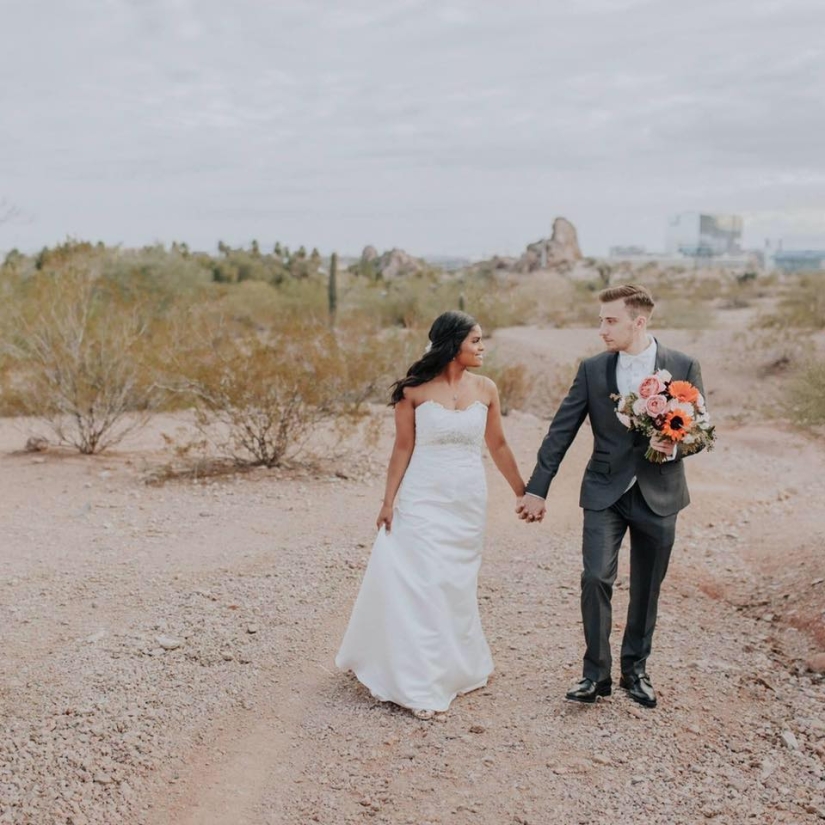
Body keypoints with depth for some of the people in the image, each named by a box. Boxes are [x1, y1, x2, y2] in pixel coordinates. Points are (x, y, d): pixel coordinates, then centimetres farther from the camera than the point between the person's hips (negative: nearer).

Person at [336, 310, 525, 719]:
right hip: (422, 498, -3)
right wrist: (388, 501, -6)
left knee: (455, 585, 12)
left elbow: (498, 446, 12)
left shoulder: (486, 389, 3)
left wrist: (523, 492, 16)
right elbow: (403, 448, -3)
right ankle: (418, 684, 4)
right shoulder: (414, 390, -7)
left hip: (468, 501, 3)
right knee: (417, 583, -4)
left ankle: (456, 668, 31)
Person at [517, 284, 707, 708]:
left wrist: (675, 446, -20)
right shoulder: (593, 369, -1)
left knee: (646, 589, 10)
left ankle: (635, 669, 29)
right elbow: (561, 431, 1)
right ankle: (596, 672, 3)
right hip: (605, 493, 0)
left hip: (658, 494, 0)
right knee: (595, 577, -13)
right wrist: (536, 489, -1)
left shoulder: (683, 367, -4)